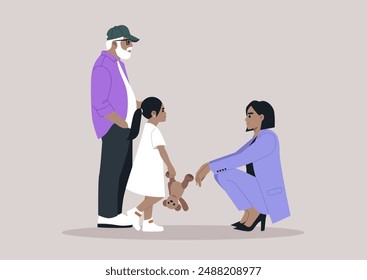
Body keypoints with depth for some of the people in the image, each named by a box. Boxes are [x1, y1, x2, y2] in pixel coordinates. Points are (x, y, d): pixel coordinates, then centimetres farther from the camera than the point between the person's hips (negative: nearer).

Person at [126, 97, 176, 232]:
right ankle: (135, 212, -2)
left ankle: (148, 224, 12)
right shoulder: (154, 131, -18)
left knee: (151, 196, 11)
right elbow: (161, 149, -24)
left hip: (147, 167, 10)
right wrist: (170, 167, -24)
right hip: (149, 168, -10)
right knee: (157, 196, -5)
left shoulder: (147, 128, 14)